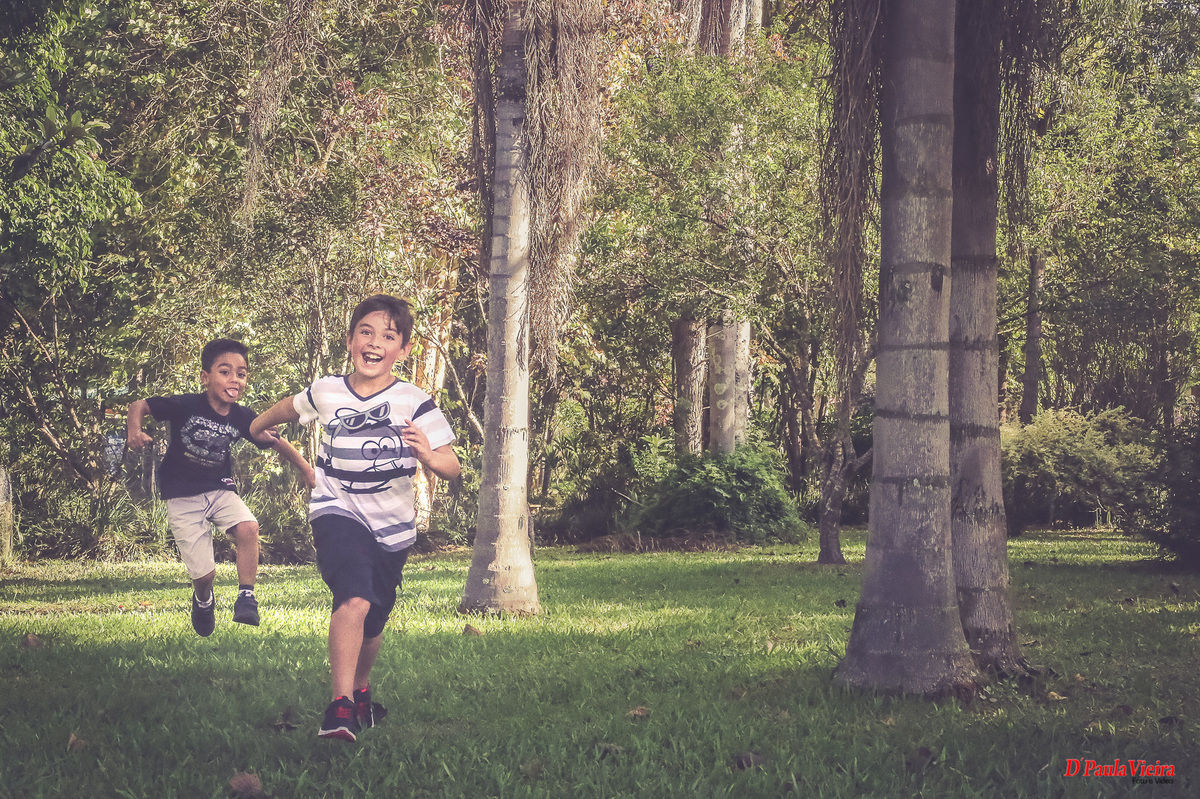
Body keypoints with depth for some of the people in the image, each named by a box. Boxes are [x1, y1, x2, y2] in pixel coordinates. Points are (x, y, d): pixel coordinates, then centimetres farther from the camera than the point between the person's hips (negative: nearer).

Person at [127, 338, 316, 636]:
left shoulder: (242, 418, -7)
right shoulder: (186, 406, -18)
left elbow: (276, 441, 6)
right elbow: (139, 406, -11)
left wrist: (306, 469, -3)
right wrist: (134, 430, -31)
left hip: (220, 489, 3)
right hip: (183, 496, -3)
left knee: (248, 527, -30)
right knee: (204, 573, -6)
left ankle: (246, 597, -13)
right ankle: (203, 601, 32)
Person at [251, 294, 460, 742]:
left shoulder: (415, 404, -10)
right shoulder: (325, 392, -4)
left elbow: (452, 468, -13)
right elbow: (290, 408, 20)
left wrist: (430, 457, -36)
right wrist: (257, 427, 39)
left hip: (391, 528, 1)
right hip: (338, 514, -1)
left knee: (373, 624, 17)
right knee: (354, 601, -27)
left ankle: (361, 689, 46)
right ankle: (340, 706, -30)